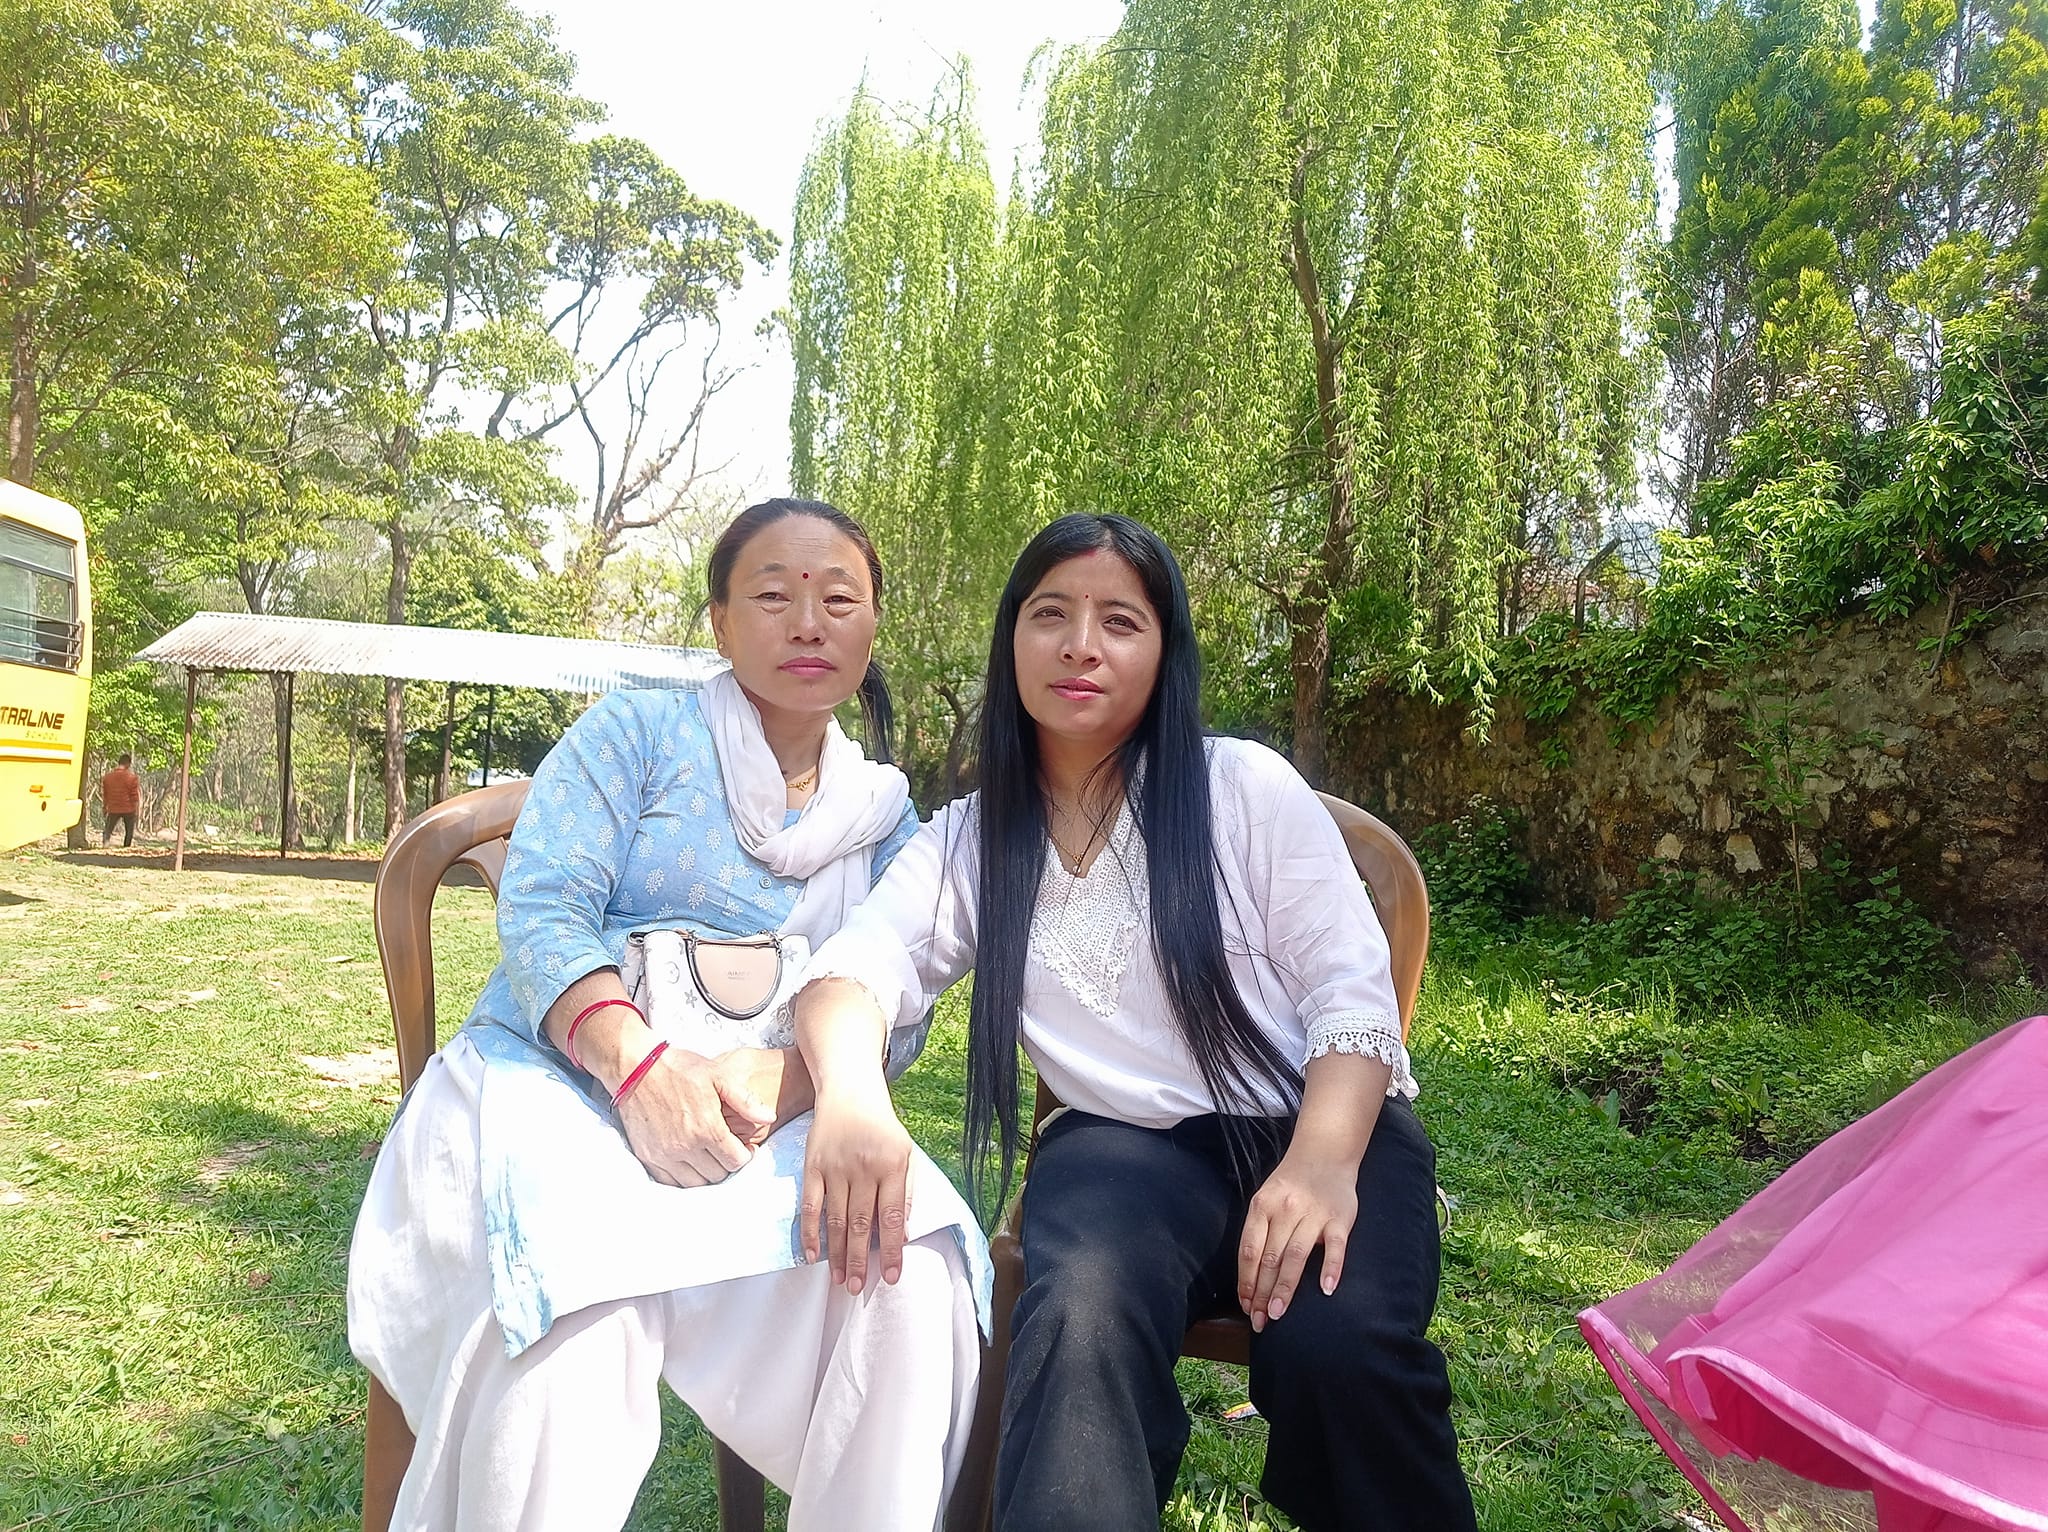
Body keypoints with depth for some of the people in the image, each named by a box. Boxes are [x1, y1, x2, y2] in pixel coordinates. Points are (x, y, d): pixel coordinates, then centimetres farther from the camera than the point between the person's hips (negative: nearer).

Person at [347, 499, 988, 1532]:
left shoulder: (887, 818, 16)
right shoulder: (640, 730, 7)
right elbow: (540, 910, -6)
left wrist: (780, 1079, -19)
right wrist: (638, 1061, -26)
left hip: (770, 1124, 3)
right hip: (555, 1076, -2)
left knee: (908, 1285, -28)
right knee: (580, 1316, -35)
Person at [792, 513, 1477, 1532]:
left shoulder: (1247, 788, 0)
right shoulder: (970, 839, 8)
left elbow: (1351, 991, -3)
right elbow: (857, 966, -6)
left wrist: (1322, 1161, -23)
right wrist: (852, 1093, -31)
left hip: (1321, 1129, 0)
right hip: (1128, 1145, 1)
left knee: (1339, 1346, -29)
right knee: (1080, 1323, -33)